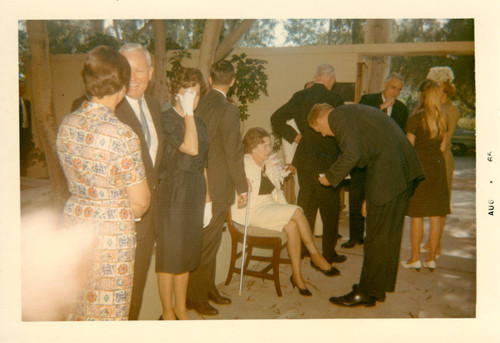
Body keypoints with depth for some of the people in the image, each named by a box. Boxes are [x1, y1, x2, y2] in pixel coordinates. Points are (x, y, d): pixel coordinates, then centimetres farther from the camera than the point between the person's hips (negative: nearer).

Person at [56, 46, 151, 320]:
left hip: (73, 222, 7)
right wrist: (130, 214, 7)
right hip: (111, 235, -6)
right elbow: (140, 201, -15)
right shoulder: (122, 135, -23)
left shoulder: (66, 124, -3)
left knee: (76, 308, 24)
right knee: (108, 311, 13)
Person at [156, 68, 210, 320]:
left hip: (195, 192, 7)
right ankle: (167, 311, 22)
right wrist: (188, 113, -21)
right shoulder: (167, 119, -12)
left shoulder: (198, 121, 11)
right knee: (170, 252, 4)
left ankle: (181, 307, 31)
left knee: (187, 251, 16)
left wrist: (206, 197, 14)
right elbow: (191, 148, -27)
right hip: (173, 192, -7)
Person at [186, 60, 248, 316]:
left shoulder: (198, 105, 4)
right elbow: (233, 153, -17)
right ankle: (196, 297, 16)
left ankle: (208, 288, 33)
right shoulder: (228, 110, -17)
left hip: (199, 185, 8)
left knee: (208, 241, 19)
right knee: (207, 243, 4)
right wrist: (242, 187, -7)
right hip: (216, 187, -7)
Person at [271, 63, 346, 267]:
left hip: (303, 160, 5)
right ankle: (328, 254, 17)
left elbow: (276, 118, 1)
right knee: (330, 210, 9)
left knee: (305, 206, 18)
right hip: (326, 161, -5)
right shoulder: (334, 99, -13)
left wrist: (294, 136, 4)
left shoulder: (299, 97, 1)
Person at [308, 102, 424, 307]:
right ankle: (379, 288, 27)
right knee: (389, 233, 15)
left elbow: (351, 154, -16)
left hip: (386, 171, -10)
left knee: (377, 235, -3)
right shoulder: (353, 112, 26)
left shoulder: (338, 116, -4)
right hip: (401, 170, 10)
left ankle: (366, 293, 8)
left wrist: (330, 177, -2)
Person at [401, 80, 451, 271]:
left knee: (417, 215, 2)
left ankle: (415, 259, 8)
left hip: (419, 166, -5)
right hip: (438, 166, 5)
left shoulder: (416, 119, -11)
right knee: (436, 215, 8)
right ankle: (431, 258, 16)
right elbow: (442, 147, 10)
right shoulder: (443, 119, 5)